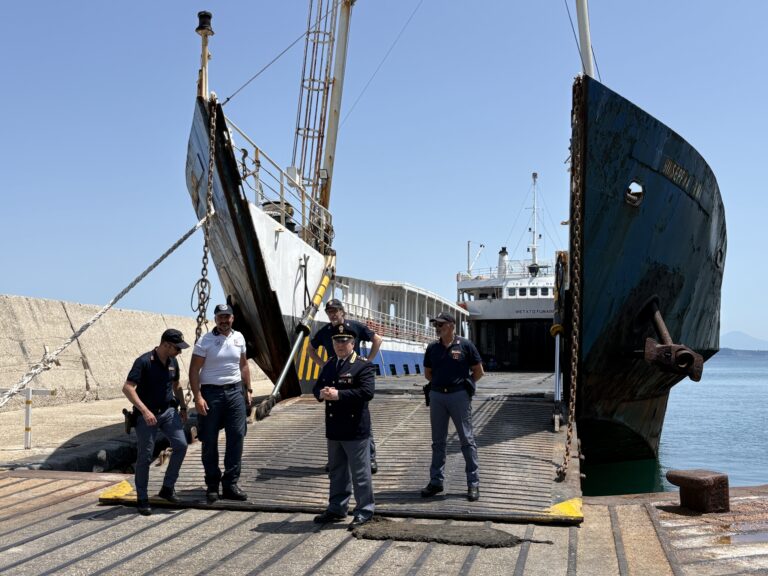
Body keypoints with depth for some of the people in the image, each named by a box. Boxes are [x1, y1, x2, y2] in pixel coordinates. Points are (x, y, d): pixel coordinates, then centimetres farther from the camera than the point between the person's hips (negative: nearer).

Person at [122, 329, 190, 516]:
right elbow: (127, 388, -24)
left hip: (168, 410, 6)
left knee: (181, 445, -8)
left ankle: (168, 488, 9)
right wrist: (144, 411, -31)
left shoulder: (173, 362, 4)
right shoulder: (144, 362, -17)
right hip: (146, 414, -6)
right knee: (145, 456, -2)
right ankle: (142, 499, 13)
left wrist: (183, 407, 18)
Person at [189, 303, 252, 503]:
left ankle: (230, 484, 6)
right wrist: (198, 397, -16)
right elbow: (194, 370, -8)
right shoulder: (205, 341, -5)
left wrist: (248, 390, 13)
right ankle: (212, 485, 14)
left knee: (237, 437, -1)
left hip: (235, 391, 4)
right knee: (210, 441, 3)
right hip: (211, 392, -4)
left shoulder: (239, 338, 9)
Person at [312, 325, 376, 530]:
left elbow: (367, 392, -21)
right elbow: (317, 387, 16)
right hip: (334, 428, 7)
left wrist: (338, 394, -24)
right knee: (336, 471, 17)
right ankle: (336, 509, 28)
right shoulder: (329, 365, 15)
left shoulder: (364, 365, -9)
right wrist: (321, 393, -9)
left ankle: (364, 511, 13)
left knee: (360, 473, 2)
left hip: (355, 429, -7)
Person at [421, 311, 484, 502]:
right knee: (438, 441, 11)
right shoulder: (432, 348, 8)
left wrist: (462, 384, 3)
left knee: (467, 439, 2)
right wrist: (441, 383, 9)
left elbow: (478, 372, 2)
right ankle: (436, 481, 20)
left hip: (459, 395, -4)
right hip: (437, 395, 4)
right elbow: (427, 373, 19)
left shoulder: (465, 345, -4)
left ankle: (473, 483, 9)